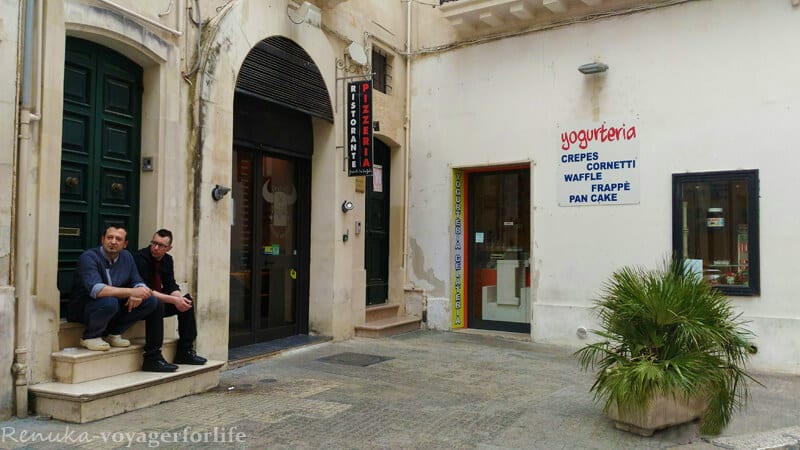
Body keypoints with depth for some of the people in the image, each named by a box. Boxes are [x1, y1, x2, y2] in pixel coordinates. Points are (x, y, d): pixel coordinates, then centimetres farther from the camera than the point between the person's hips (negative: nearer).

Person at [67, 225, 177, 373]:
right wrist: (131, 292, -36)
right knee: (109, 302, -38)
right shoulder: (89, 257, -18)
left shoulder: (126, 257, 4)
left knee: (152, 302, -11)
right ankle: (90, 337, -10)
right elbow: (96, 289, -33)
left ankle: (113, 333, -1)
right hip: (83, 309, -6)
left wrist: (138, 295, -20)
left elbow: (138, 282, 6)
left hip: (114, 310, 6)